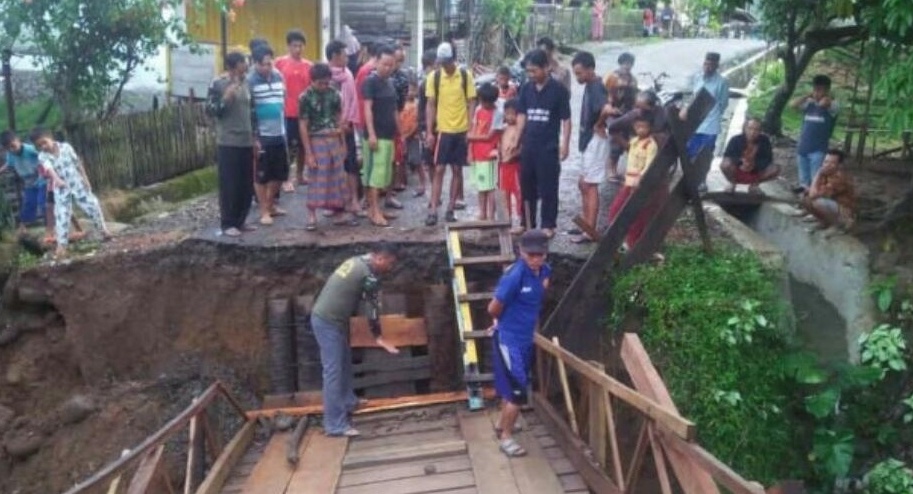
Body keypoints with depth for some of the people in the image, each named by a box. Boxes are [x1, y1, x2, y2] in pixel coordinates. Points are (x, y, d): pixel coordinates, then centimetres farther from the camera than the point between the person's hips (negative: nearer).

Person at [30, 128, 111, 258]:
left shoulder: (66, 147, -6)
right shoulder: (42, 156, -12)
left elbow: (78, 163, 2)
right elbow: (49, 169, -33)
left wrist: (85, 179, 1)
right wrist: (57, 180, -52)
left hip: (77, 184, 1)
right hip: (61, 190, -1)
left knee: (92, 206, 5)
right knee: (62, 216, -4)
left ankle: (103, 230, 27)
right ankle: (61, 245, 3)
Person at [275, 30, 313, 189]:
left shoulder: (309, 65, 7)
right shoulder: (280, 62, -1)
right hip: (285, 112, -3)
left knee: (302, 144, 11)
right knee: (285, 145, 0)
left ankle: (300, 175, 26)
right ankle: (285, 179, 6)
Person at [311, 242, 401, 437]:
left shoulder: (358, 262, 11)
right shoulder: (369, 276, -18)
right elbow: (373, 308, -10)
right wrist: (379, 337, 2)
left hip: (328, 317, 10)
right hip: (328, 322, -10)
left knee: (344, 362, 22)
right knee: (333, 371, -7)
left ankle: (348, 402, 39)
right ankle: (335, 424, -4)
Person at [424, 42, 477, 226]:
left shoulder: (466, 75, -2)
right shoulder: (434, 76, -1)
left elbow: (471, 103, 1)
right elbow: (430, 105, 2)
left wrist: (471, 129, -6)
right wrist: (429, 131, -4)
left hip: (461, 130, 1)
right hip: (442, 130, 0)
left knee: (457, 170, 6)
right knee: (439, 170, -2)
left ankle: (450, 209, 14)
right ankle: (433, 211, -2)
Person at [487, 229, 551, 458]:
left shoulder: (545, 271, -4)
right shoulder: (514, 275, -27)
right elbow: (493, 309, -17)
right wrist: (505, 322, 2)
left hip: (526, 337, 7)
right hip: (509, 338, -7)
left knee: (512, 386, 23)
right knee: (518, 392, -2)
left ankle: (502, 424, 43)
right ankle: (506, 437, 16)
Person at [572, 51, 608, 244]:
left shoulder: (597, 87, -19)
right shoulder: (590, 86, 11)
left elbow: (606, 108, -36)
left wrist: (599, 126, -20)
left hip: (595, 140, -10)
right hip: (587, 140, 10)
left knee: (590, 186, -5)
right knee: (583, 183, 16)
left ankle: (590, 232, 0)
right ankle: (586, 223, 26)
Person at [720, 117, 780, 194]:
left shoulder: (764, 140, -12)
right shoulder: (736, 140, -16)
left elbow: (768, 159, -11)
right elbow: (727, 156, -18)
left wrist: (754, 165, -30)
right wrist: (740, 161, -36)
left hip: (755, 173, 2)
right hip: (737, 173, -2)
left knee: (775, 169, -21)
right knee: (725, 165, -34)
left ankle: (754, 184, 6)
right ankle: (732, 183, 0)